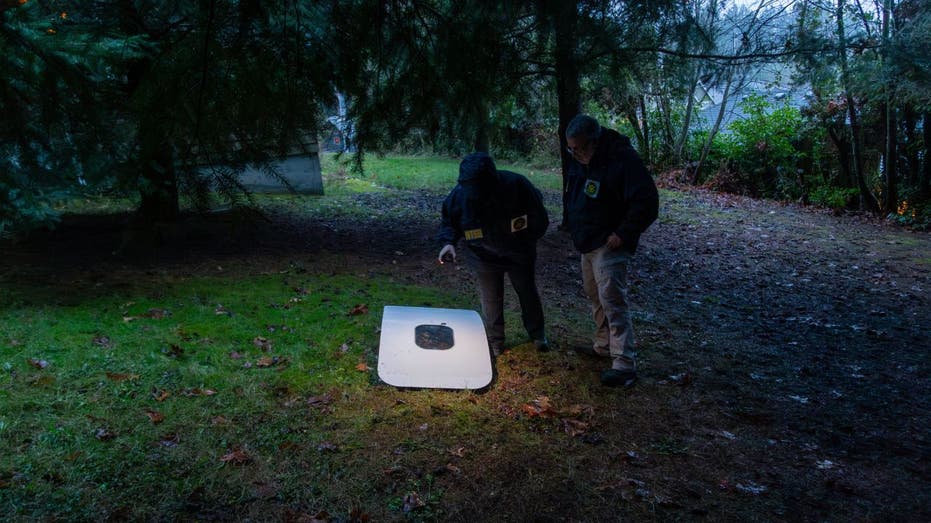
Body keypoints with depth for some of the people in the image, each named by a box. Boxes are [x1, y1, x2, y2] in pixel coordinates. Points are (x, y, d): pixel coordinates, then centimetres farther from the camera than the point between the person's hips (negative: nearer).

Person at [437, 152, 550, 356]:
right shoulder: (459, 194, -27)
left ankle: (537, 335, 42)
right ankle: (495, 343, 30)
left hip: (520, 255, 0)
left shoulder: (517, 185, -29)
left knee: (528, 295, 18)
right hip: (484, 259, 0)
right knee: (491, 302, 8)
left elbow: (540, 220, -11)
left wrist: (526, 243, -9)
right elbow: (449, 222, -7)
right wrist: (448, 241, -25)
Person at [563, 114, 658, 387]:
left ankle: (625, 365, -9)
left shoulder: (622, 159, -22)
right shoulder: (580, 160, 4)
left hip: (609, 245, -9)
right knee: (595, 296, 19)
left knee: (612, 301, -13)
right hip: (588, 243, 9)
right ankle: (604, 346, 34)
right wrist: (575, 228, 13)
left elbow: (647, 202, -24)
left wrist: (624, 234, -22)